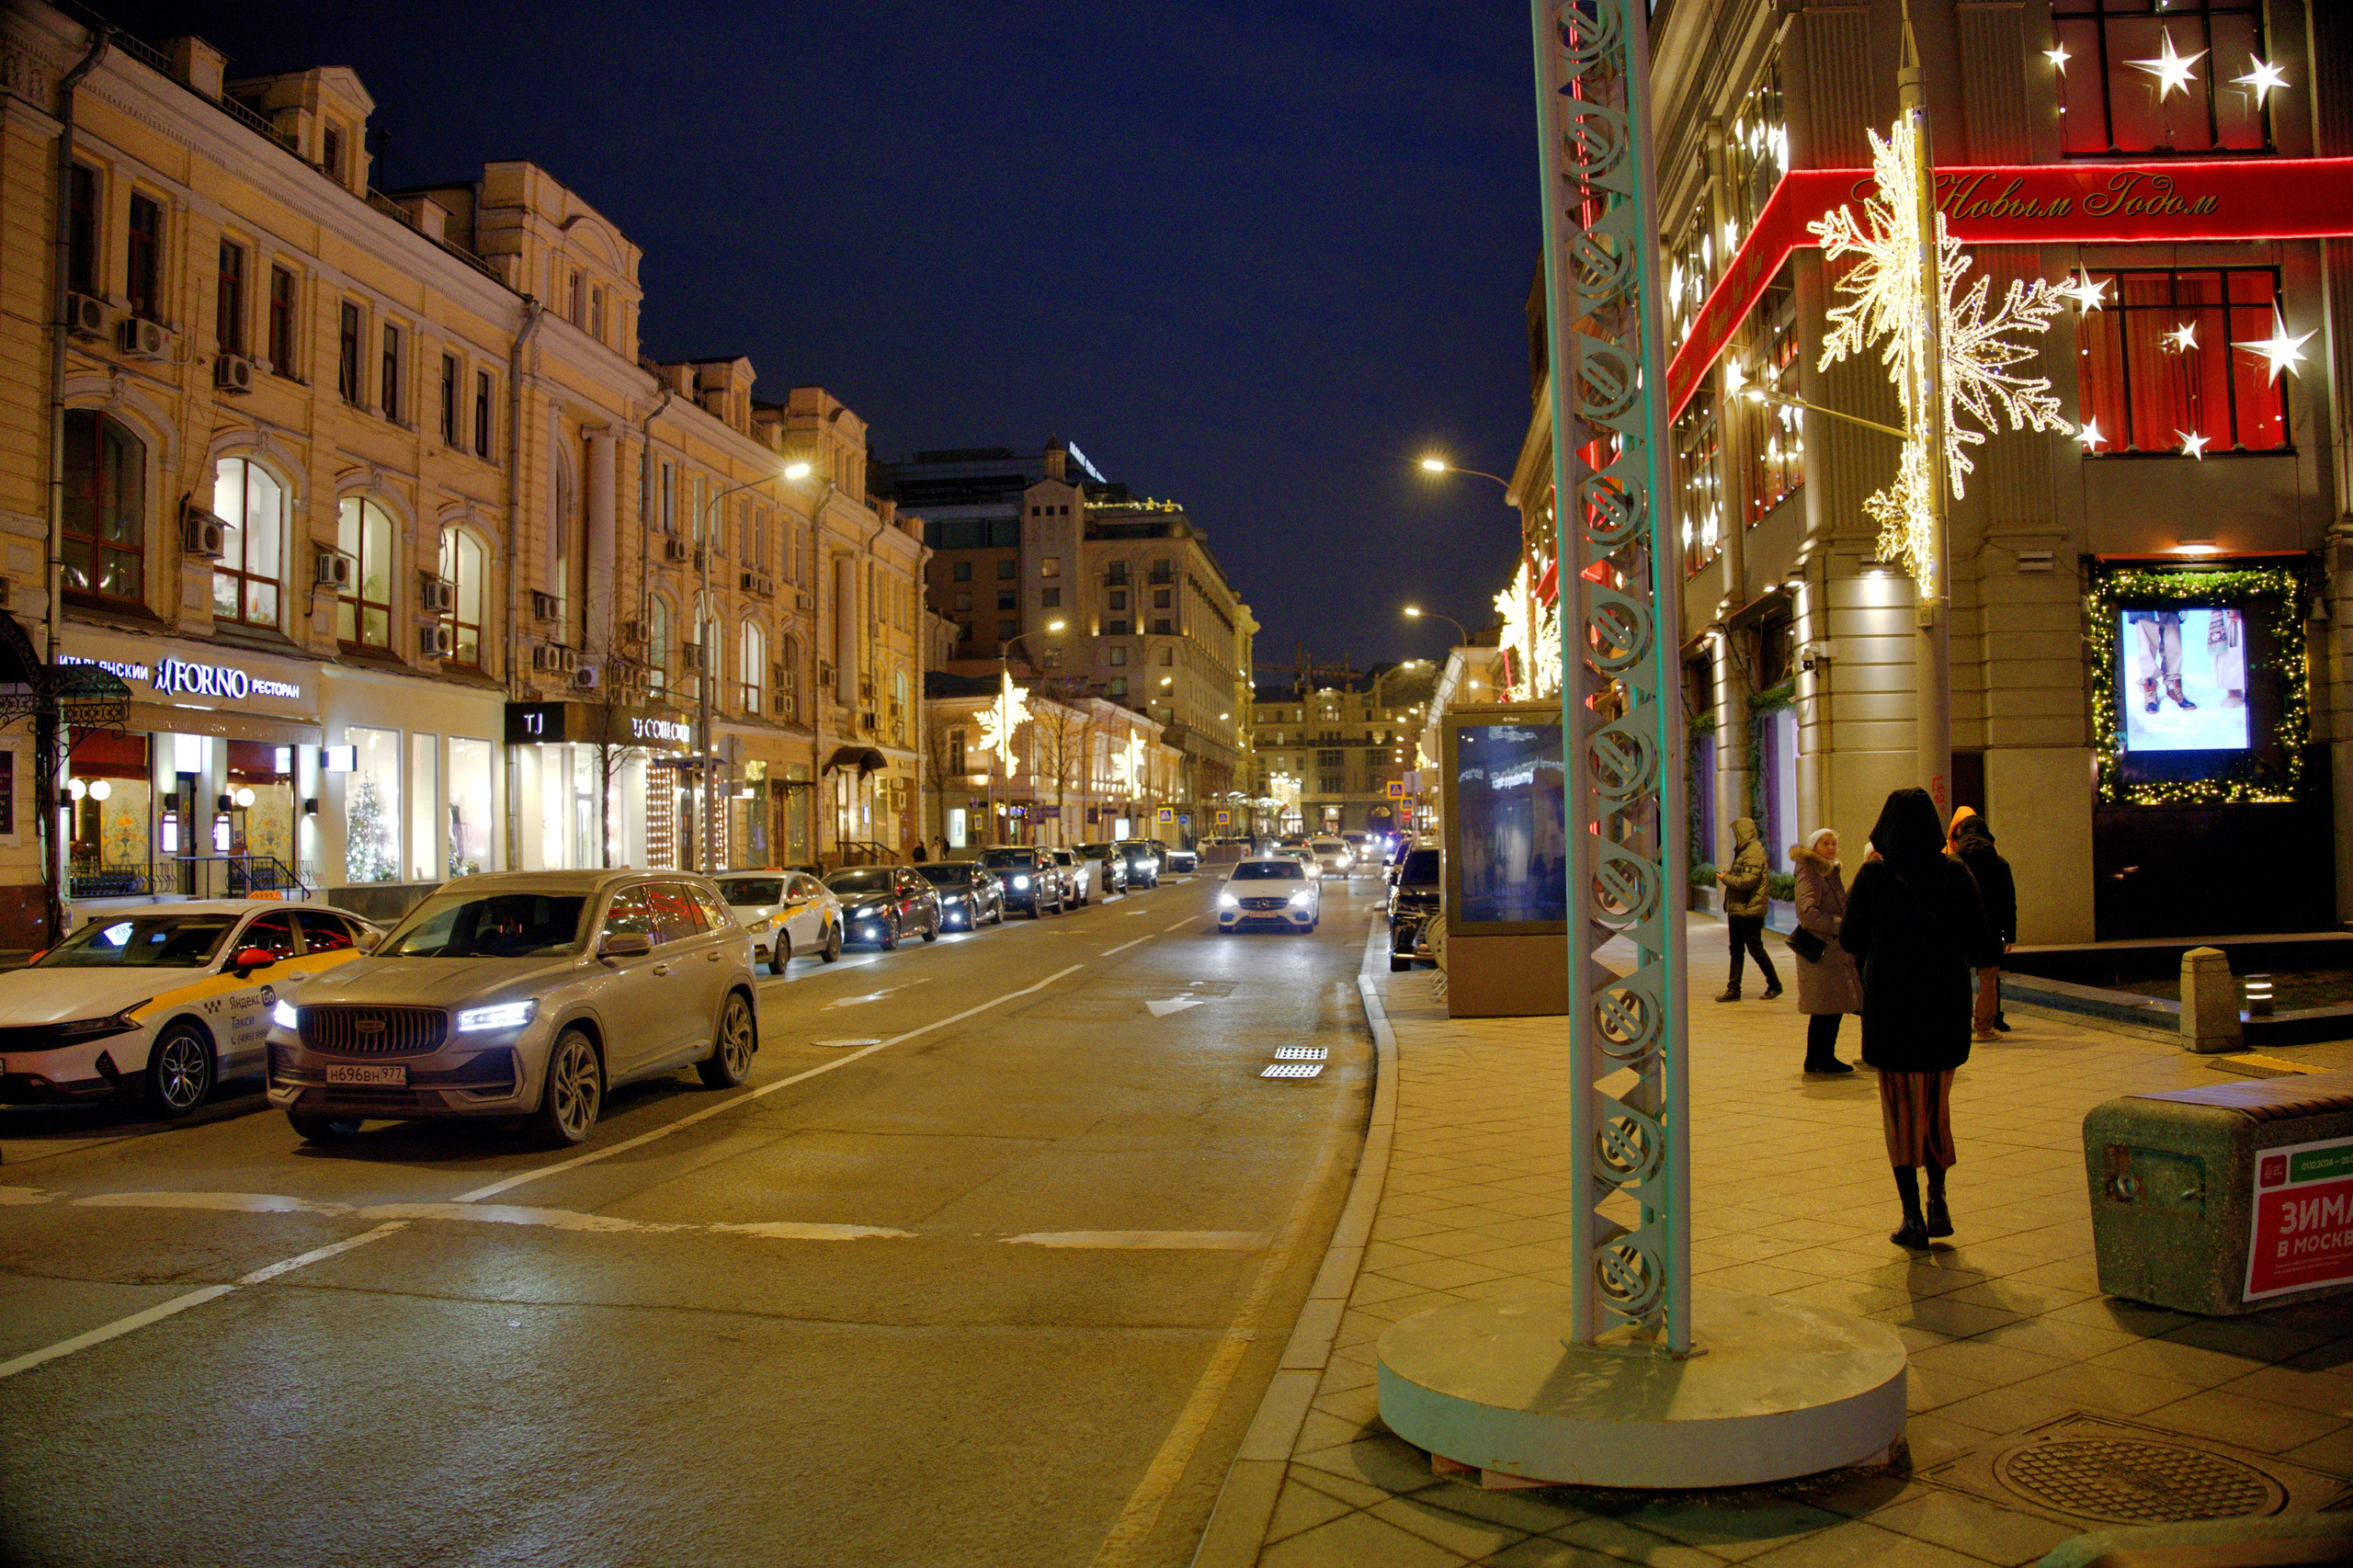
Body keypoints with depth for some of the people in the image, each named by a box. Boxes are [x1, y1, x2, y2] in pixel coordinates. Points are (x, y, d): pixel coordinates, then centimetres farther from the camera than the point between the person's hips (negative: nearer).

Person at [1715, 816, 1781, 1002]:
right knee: (1736, 950, 9)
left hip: (1749, 910, -10)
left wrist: (1726, 879, -10)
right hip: (1738, 910, 10)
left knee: (1755, 948, -1)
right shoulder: (1744, 852, 17)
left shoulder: (1754, 852, -15)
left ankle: (1775, 985, 12)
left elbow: (1747, 881, -23)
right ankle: (1733, 990, 11)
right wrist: (1729, 876, 4)